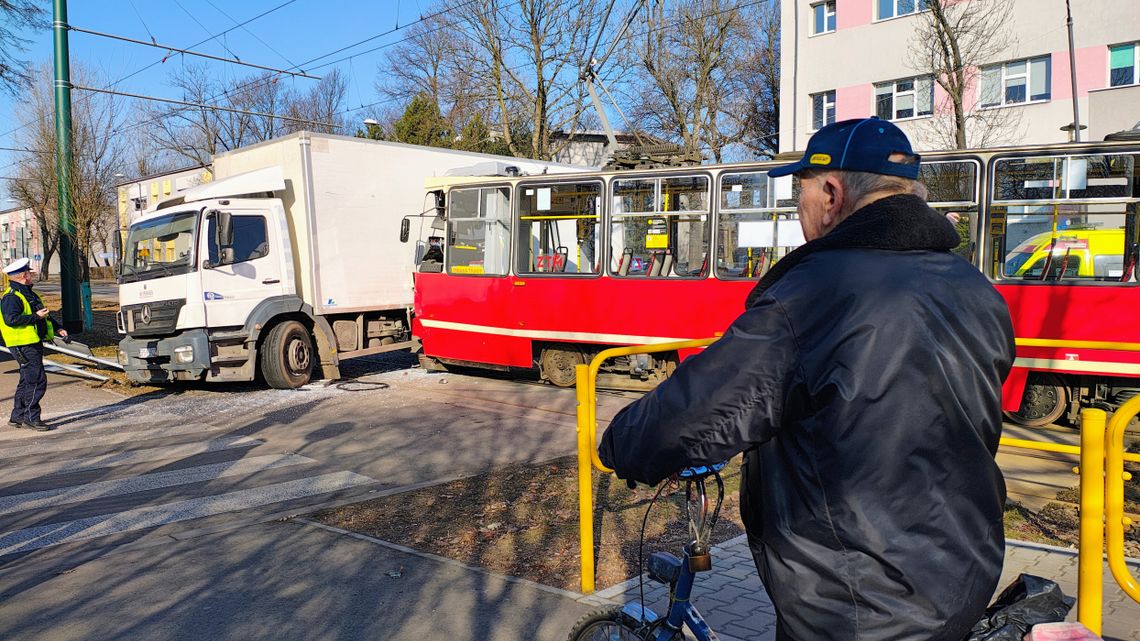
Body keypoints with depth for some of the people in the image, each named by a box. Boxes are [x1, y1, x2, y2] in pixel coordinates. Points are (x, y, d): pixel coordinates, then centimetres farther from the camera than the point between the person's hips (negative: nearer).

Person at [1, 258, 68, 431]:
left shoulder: (29, 294, 18)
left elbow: (44, 314, 28)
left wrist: (57, 328, 19)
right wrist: (35, 317, -25)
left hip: (34, 344, 10)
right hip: (24, 346, -10)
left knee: (27, 381, 16)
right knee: (37, 381, -12)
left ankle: (17, 417, 25)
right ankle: (31, 418, -6)